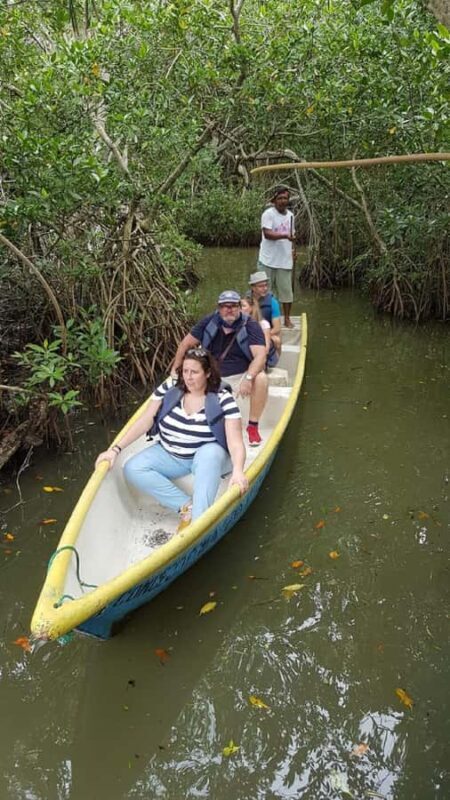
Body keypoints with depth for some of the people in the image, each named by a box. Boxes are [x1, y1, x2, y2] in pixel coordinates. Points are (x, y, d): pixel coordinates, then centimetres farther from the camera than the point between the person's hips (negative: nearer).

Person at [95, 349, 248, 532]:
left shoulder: (223, 400, -15)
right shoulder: (168, 389, -6)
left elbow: (235, 442, -23)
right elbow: (144, 422, -4)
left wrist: (237, 470, -43)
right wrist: (115, 449, -12)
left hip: (209, 457, -4)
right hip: (170, 456, 4)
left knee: (210, 453, -39)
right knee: (132, 469, -18)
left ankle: (198, 522, -43)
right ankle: (187, 505, -23)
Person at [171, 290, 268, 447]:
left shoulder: (251, 326, -11)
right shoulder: (209, 322, -3)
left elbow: (260, 355, -24)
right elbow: (185, 344, 6)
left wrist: (248, 378, -39)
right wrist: (175, 369, 2)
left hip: (239, 376, -2)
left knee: (261, 378, -33)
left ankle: (253, 426, -16)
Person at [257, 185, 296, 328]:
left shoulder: (290, 215, 13)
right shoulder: (268, 214, -8)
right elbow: (267, 233, -21)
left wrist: (293, 248, 8)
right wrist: (285, 236, -33)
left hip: (285, 261, 5)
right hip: (268, 261, -5)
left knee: (286, 291, 5)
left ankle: (287, 319, 17)